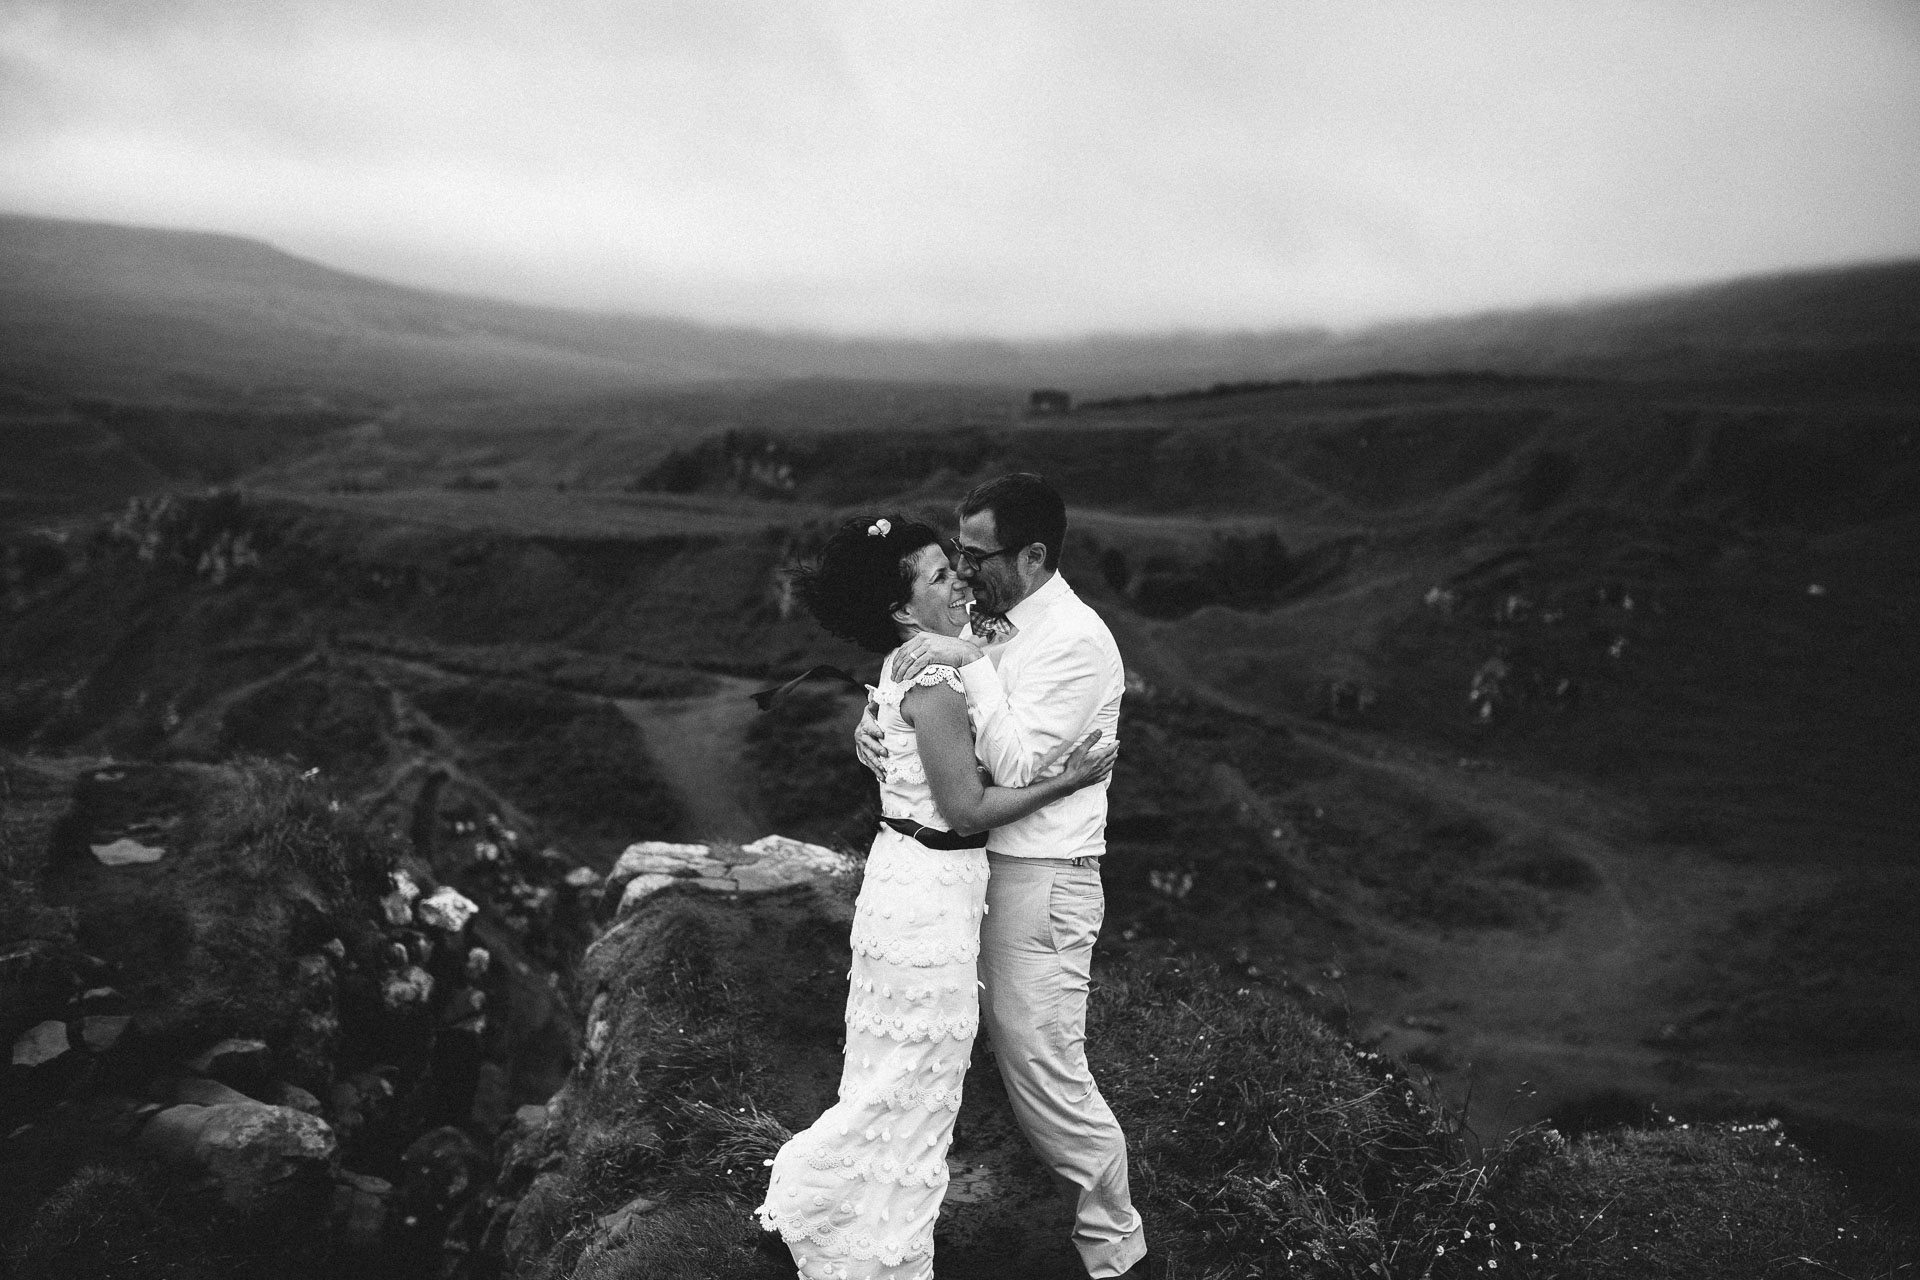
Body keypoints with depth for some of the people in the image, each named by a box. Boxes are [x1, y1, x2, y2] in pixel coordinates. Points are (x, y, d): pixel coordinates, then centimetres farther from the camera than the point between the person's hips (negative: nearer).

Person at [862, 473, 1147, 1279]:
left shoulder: (1077, 642, -17)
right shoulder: (990, 624, 7)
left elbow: (1016, 768, -23)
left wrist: (969, 664, -23)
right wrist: (873, 728, -9)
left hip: (1041, 879, -8)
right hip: (981, 864, 8)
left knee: (1044, 1068, -2)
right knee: (1010, 1052, 16)